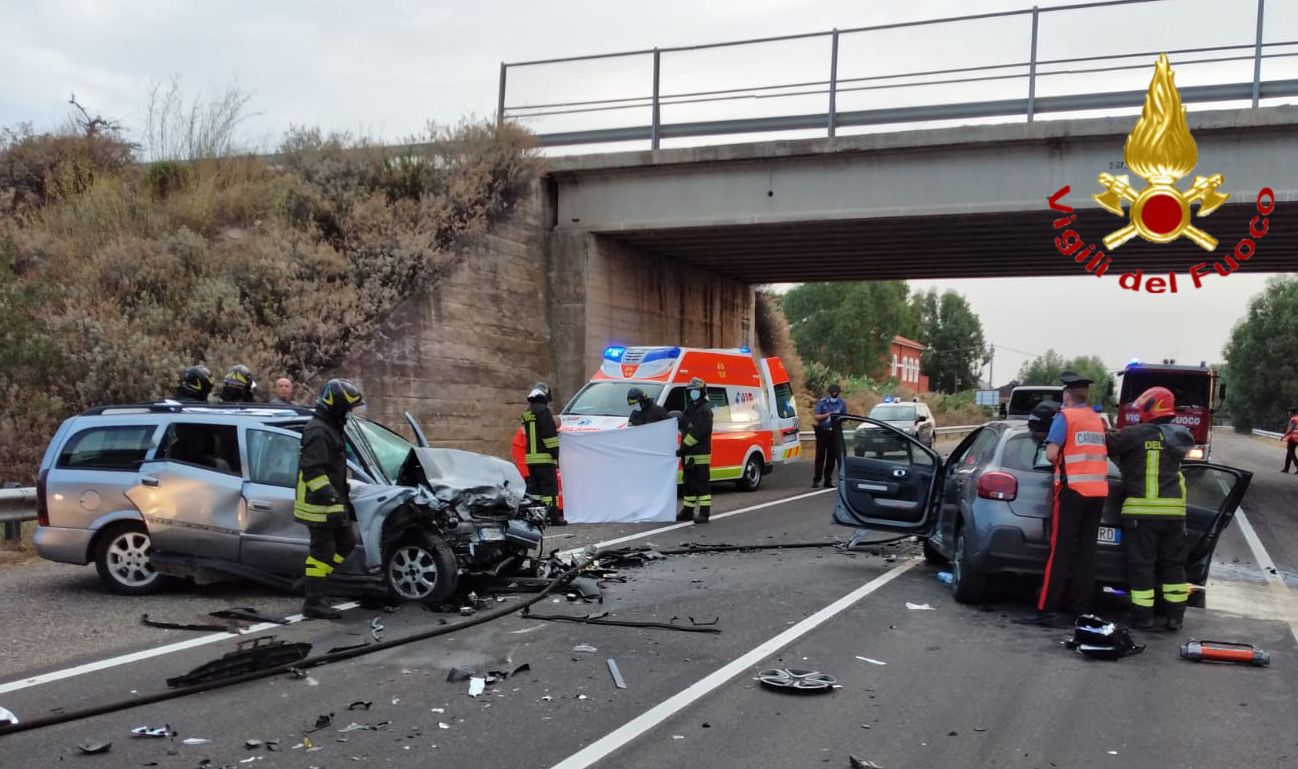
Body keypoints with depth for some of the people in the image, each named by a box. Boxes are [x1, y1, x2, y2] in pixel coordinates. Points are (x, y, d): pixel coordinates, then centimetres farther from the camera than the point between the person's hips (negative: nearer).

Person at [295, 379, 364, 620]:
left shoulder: (331, 428, 17)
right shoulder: (318, 432, -16)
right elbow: (313, 470, -25)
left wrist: (343, 498, 28)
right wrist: (327, 494, -31)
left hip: (333, 504, 10)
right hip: (319, 505, -10)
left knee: (346, 542, 16)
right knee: (322, 550, -5)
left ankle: (313, 582, 21)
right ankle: (314, 602, 1)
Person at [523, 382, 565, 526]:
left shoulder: (526, 413, 16)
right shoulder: (543, 411, -11)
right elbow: (549, 434, -16)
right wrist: (556, 453, -13)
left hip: (530, 457, 8)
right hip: (544, 458, -8)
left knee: (534, 488, 11)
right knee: (550, 487, -6)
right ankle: (554, 517, -7)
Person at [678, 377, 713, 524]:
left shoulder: (705, 411, -11)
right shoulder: (689, 410, 20)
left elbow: (696, 433, -19)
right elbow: (684, 429, 22)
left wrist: (683, 447, -20)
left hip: (700, 455, -9)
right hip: (688, 456, 9)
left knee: (702, 484, -7)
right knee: (688, 484, 14)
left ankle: (704, 513, -7)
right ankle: (688, 511, 21)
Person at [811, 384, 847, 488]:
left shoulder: (841, 403, 8)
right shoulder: (822, 402, -2)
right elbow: (815, 416, -5)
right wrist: (827, 415, -16)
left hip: (834, 432, 3)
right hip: (822, 431, -3)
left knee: (832, 456, 4)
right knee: (820, 456, -4)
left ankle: (828, 479, 13)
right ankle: (816, 480, -1)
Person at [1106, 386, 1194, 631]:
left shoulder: (1137, 434, -10)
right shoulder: (1180, 436, 10)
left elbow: (1108, 445, -7)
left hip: (1142, 509, -5)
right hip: (1174, 509, 5)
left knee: (1141, 563, 2)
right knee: (1173, 563, 13)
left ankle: (1143, 615, 4)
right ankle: (1175, 615, 16)